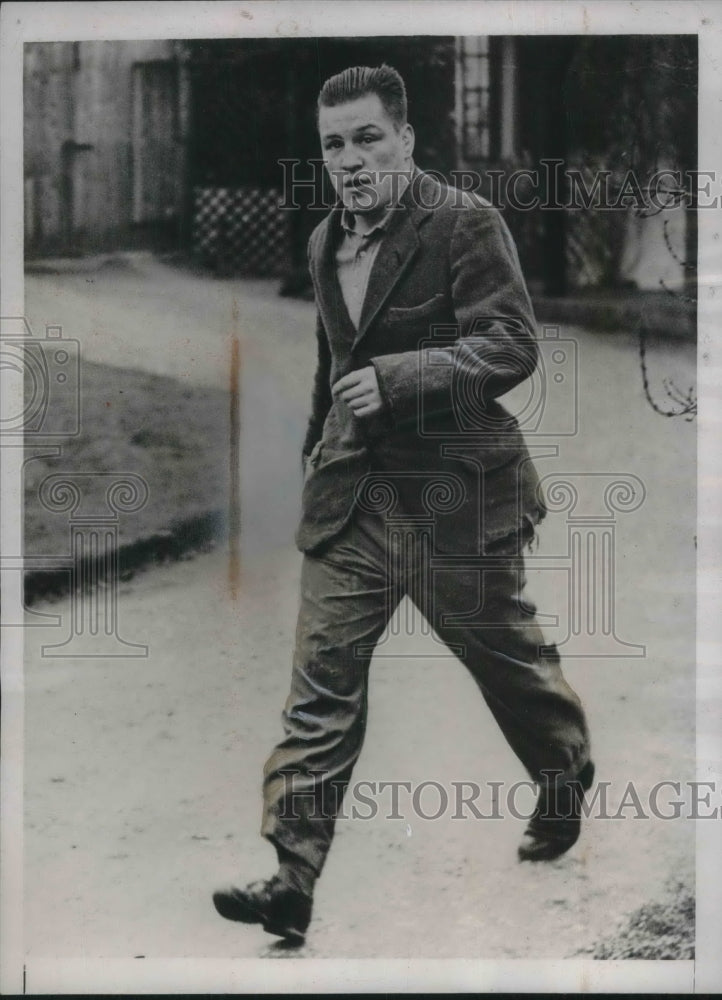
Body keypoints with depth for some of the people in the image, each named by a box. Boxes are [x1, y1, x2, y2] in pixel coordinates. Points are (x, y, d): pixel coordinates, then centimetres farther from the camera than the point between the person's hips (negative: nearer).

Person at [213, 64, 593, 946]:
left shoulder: (465, 223, -12)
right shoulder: (325, 242, 10)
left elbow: (513, 344, -18)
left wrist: (398, 376, -28)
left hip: (455, 493, -5)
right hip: (349, 498, 5)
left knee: (503, 655, 15)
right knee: (322, 684, -3)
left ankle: (567, 779, 44)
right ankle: (292, 880, -3)